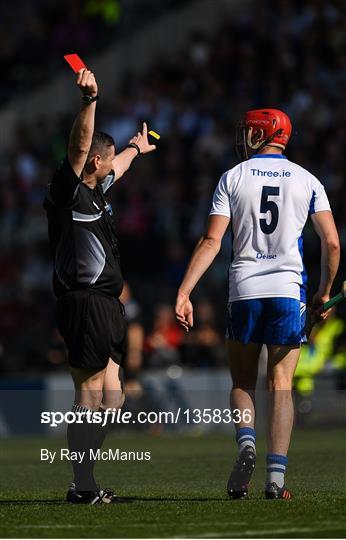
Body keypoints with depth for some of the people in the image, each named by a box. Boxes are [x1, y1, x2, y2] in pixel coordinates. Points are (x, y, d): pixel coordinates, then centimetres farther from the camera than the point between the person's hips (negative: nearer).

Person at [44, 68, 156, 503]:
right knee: (90, 395, -9)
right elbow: (80, 144, -26)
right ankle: (83, 487, -7)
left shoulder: (97, 188, 17)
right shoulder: (68, 190, -9)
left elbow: (118, 164, 39)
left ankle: (86, 482, 12)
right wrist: (89, 100, -40)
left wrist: (136, 148, 60)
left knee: (110, 397, 9)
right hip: (84, 301, -10)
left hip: (106, 302, 10)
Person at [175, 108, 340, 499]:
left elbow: (211, 241, -5)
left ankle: (246, 442, -17)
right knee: (281, 385, 2)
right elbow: (331, 243, 2)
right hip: (289, 291, 1)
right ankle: (276, 474, -9)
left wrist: (183, 293, -6)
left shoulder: (233, 178, 3)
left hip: (245, 291, 0)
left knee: (242, 384, 12)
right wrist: (324, 293, 15)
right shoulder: (307, 181, 7)